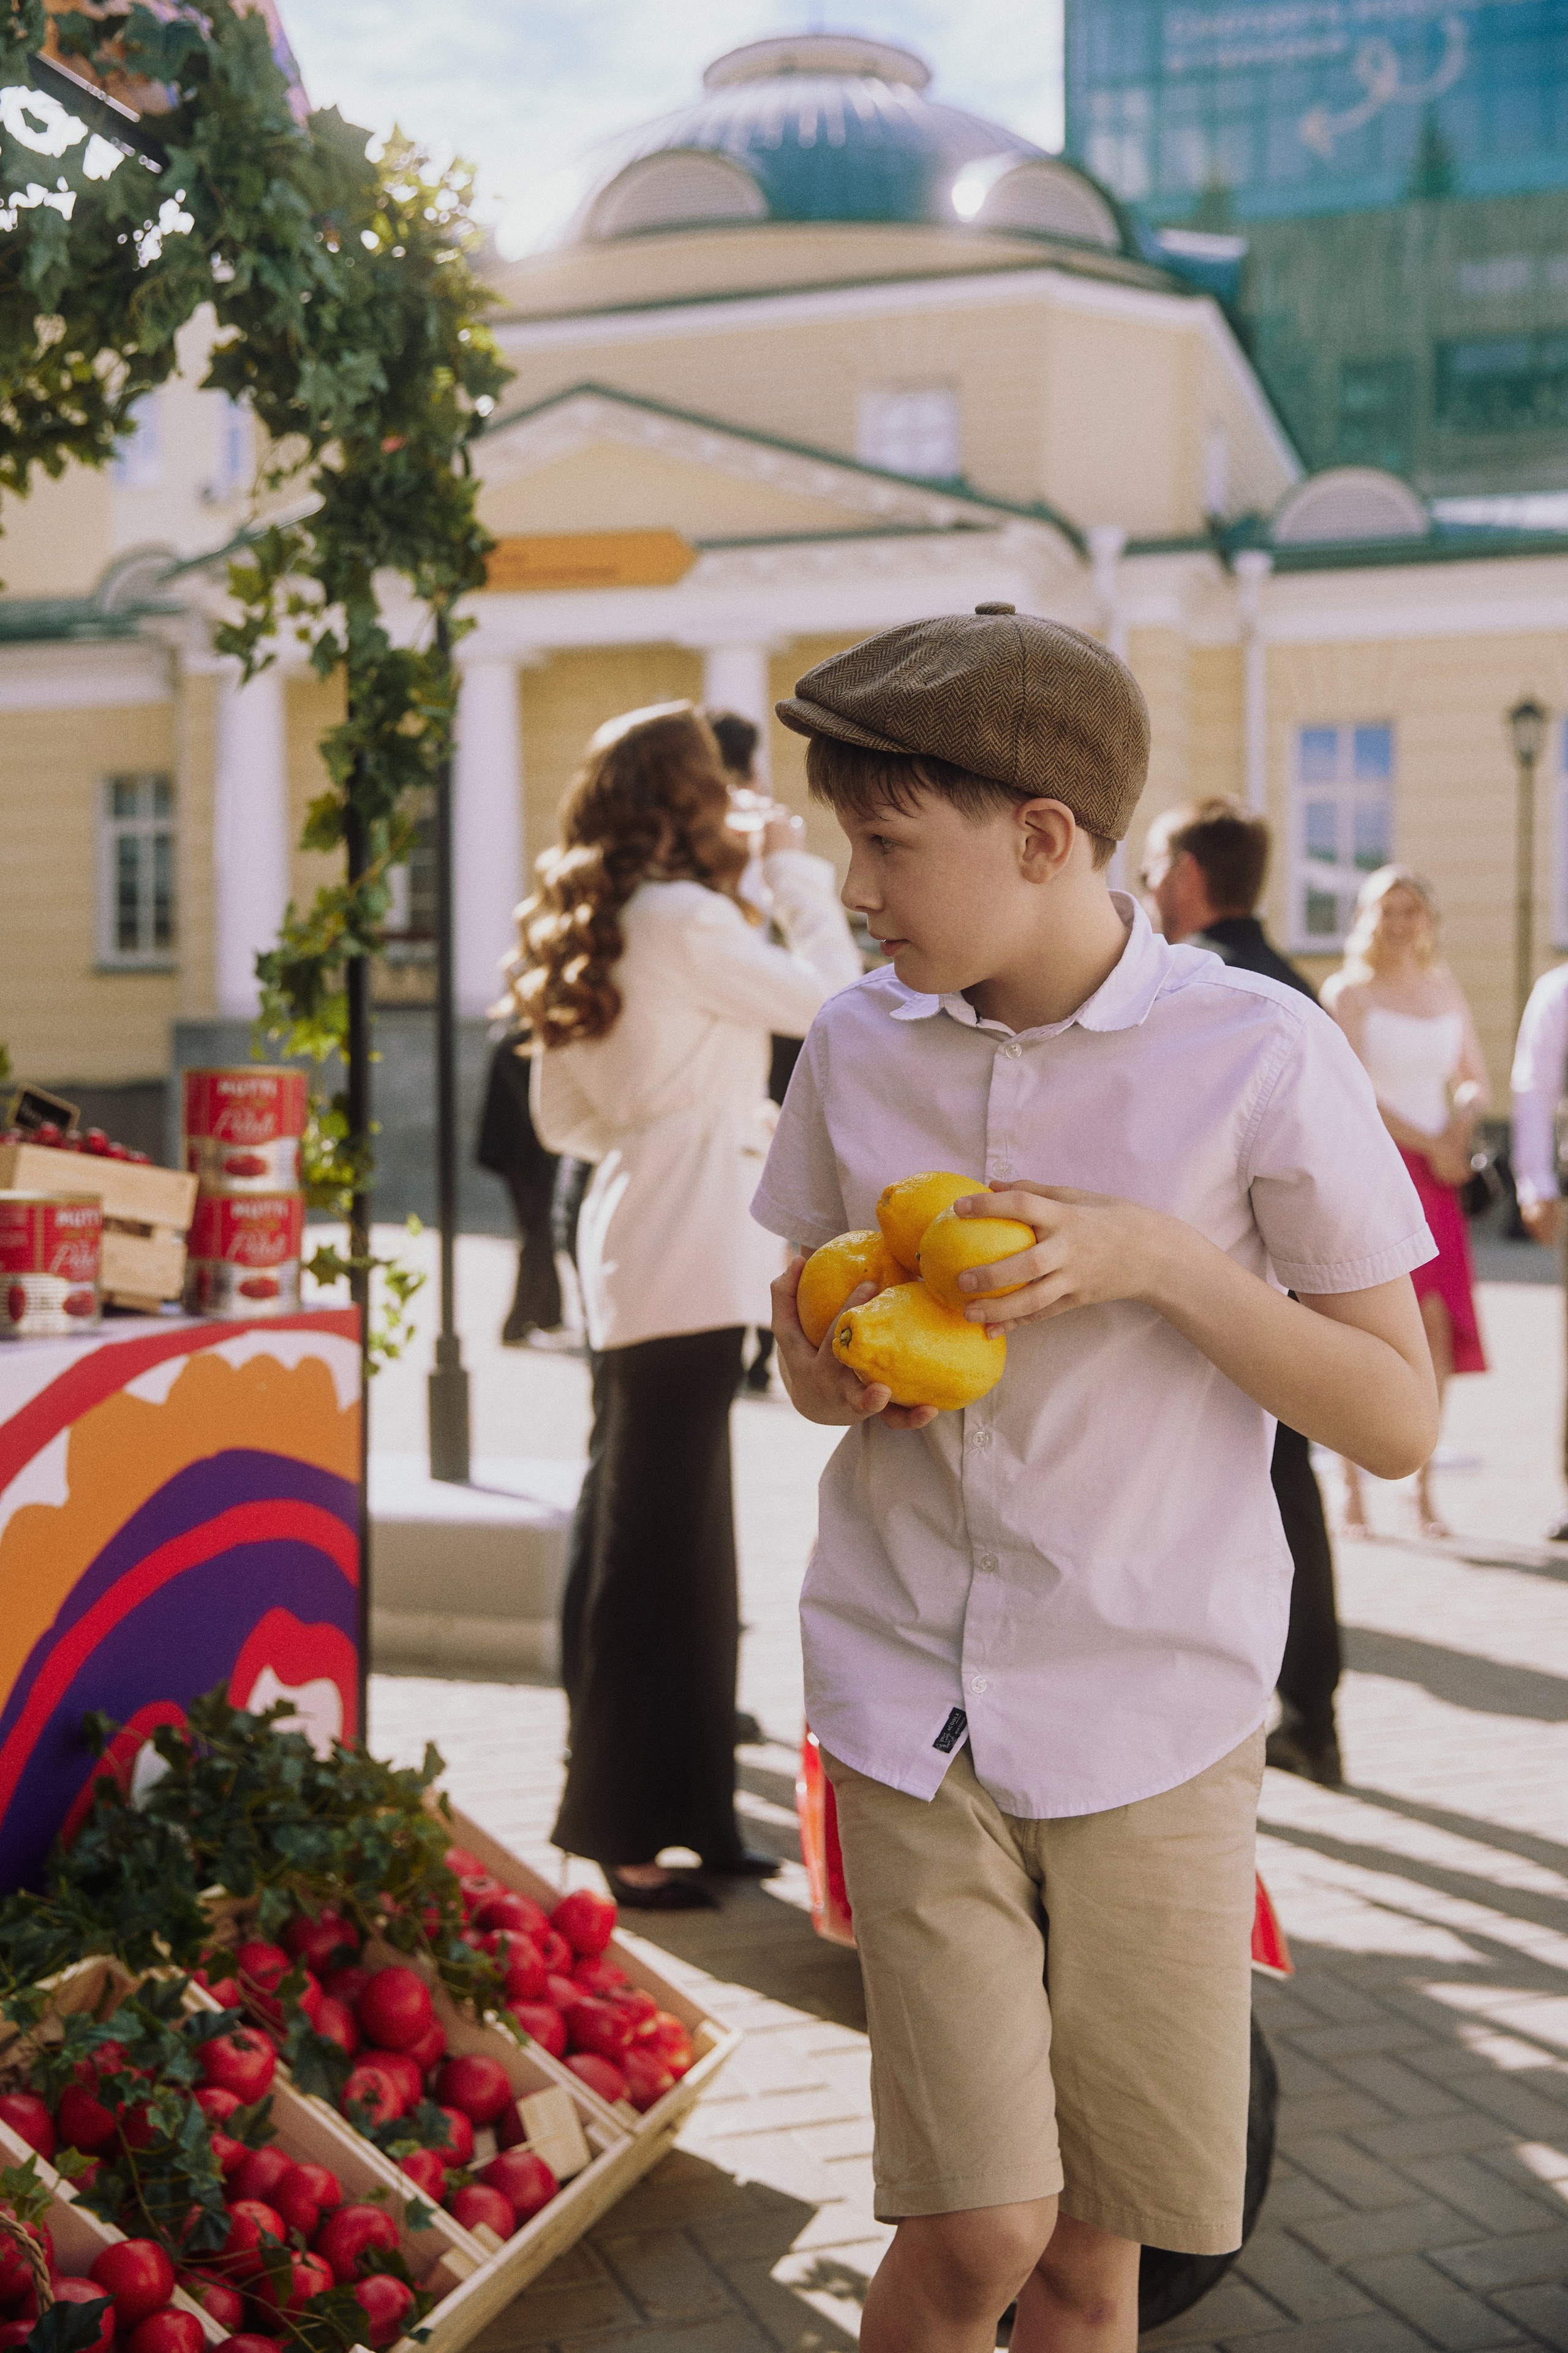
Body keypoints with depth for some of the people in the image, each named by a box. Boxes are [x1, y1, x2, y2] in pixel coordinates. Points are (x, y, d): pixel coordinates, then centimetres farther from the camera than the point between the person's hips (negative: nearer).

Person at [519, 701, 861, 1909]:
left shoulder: (587, 934, 13)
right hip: (690, 1261, -9)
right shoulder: (684, 919, -14)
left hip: (632, 1252, 9)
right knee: (655, 1545, -4)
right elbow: (831, 999, -15)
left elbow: (561, 1115, 17)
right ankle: (626, 1824, 3)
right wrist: (797, 869, -2)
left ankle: (686, 1808, 25)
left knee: (676, 1538, 15)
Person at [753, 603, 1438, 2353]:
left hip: (1158, 1706, -1)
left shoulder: (1259, 1058, -9)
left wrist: (1164, 1258, -18)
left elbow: (1398, 1422, -5)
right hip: (910, 1692, 2)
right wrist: (852, 1372, -8)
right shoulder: (856, 1046, 3)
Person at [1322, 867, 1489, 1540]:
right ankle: (1352, 1487, 1)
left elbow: (1477, 1079, 20)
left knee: (1437, 1327, -2)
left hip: (1436, 1177, 5)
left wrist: (1464, 1113, -3)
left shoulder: (1447, 991, 16)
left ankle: (1424, 1485, 7)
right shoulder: (1348, 992, 0)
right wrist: (1430, 1143, -9)